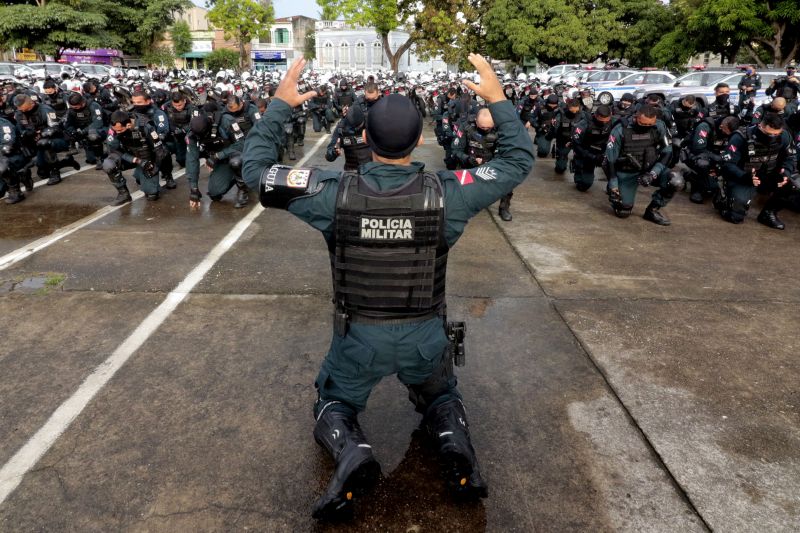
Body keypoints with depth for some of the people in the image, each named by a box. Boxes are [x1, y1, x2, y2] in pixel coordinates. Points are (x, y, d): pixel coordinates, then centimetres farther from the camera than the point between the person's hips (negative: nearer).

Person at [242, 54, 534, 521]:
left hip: (359, 335, -1)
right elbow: (520, 160, -3)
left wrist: (280, 105, 1)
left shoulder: (336, 194, -18)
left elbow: (255, 168, -5)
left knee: (334, 405, 25)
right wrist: (498, 99, 4)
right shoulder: (445, 193, -18)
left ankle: (352, 453, -9)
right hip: (425, 334, 1)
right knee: (442, 397, 31)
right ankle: (456, 445, -3)